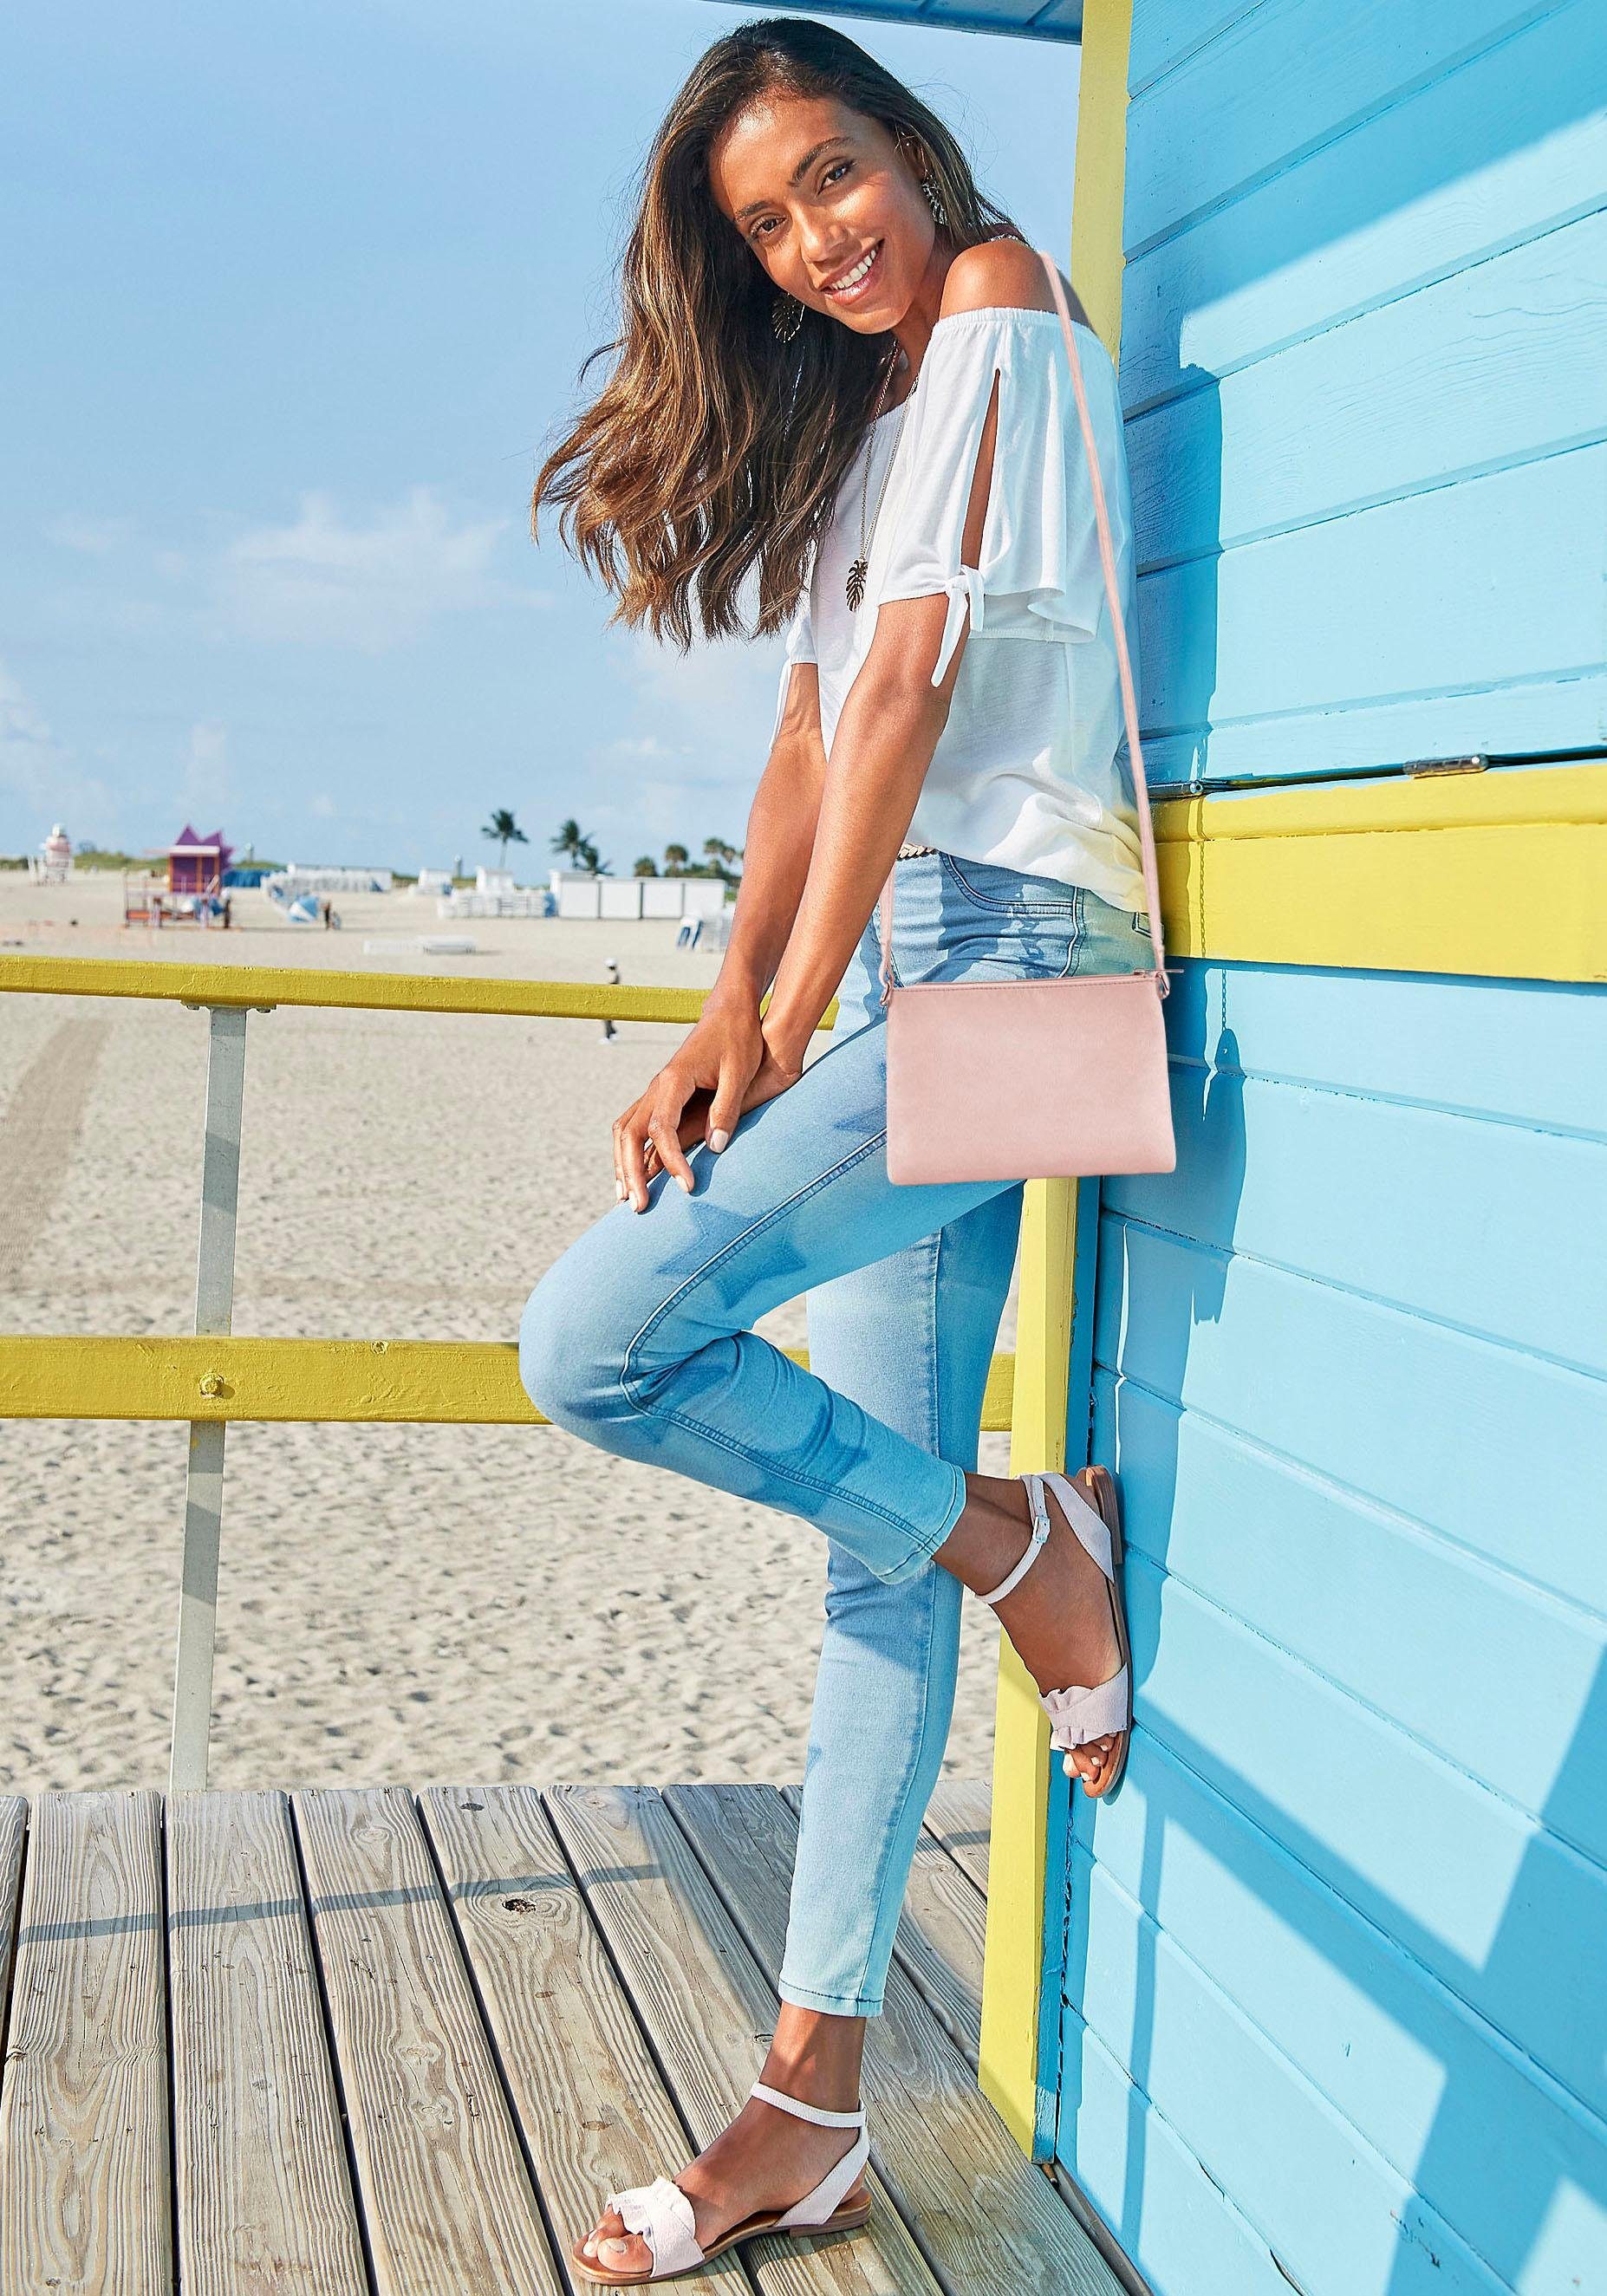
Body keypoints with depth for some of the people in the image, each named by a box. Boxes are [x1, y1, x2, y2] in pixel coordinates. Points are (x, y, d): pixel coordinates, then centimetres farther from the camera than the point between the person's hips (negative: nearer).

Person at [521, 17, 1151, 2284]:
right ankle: (818, 2102, 11)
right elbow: (810, 744, 13)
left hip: (1002, 949, -8)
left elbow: (910, 676, -9)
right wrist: (731, 1017, 0)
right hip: (908, 976, 8)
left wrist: (795, 1018, -10)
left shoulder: (999, 299, -1)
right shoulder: (847, 411, 24)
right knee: (882, 1525, 5)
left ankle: (1023, 1541, 1)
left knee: (595, 1342, -18)